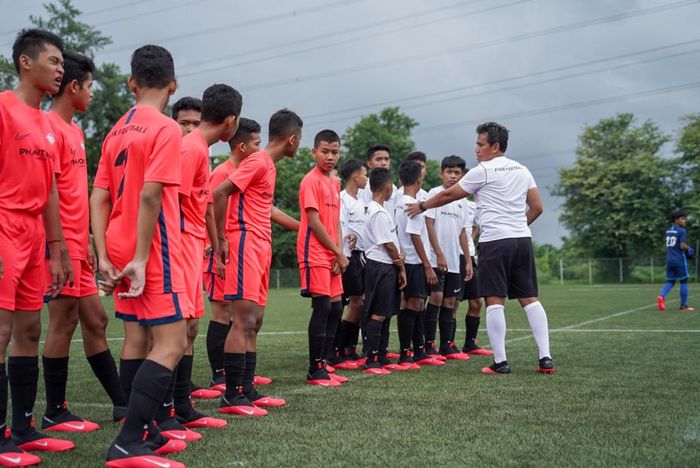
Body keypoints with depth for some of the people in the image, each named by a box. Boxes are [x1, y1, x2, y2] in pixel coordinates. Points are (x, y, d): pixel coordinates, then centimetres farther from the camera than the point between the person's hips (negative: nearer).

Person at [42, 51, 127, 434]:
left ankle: (122, 403, 20)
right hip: (61, 244, -9)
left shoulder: (74, 130, 17)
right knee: (64, 321, -3)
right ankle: (55, 413, 9)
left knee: (94, 320, 12)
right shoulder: (51, 128, -11)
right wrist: (61, 244, -20)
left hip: (76, 245, 9)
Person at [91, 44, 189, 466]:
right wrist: (140, 259, -19)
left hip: (122, 251, 9)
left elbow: (99, 198, 8)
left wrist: (104, 256, 5)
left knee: (138, 339, 14)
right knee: (172, 343, -7)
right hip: (152, 253, -9)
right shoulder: (166, 129, -11)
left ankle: (143, 434, 22)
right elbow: (149, 196, -21)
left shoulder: (117, 132, 13)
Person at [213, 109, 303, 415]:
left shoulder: (268, 165, 18)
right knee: (244, 320, -11)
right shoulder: (259, 162, -11)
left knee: (253, 321, 10)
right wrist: (222, 239, -15)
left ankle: (247, 390, 16)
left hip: (261, 247, 10)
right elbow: (219, 194, -18)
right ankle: (231, 397, -8)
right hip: (246, 244, -10)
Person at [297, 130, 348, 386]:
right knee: (322, 307, -9)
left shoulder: (335, 183, 16)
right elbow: (314, 222, -14)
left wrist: (339, 254, 0)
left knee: (335, 308, 9)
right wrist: (339, 253, -10)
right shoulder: (311, 180, -9)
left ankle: (322, 364, 18)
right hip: (315, 254, -9)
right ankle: (315, 371, -1)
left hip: (332, 256, 9)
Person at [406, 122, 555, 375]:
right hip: (523, 239, 6)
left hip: (495, 241, -6)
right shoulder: (522, 170, 14)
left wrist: (421, 205, 17)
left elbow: (448, 195, 4)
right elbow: (537, 208, 14)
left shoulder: (482, 172, -3)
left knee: (495, 302, -3)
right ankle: (545, 358, 2)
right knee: (530, 299, 6)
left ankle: (500, 362, -3)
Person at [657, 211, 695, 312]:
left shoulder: (668, 231, 13)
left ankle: (661, 296, -17)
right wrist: (688, 248, 2)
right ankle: (683, 305, 7)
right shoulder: (681, 231, -10)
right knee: (683, 281, 5)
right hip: (680, 259, -6)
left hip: (669, 259, 6)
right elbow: (682, 246, -18)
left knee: (670, 281, 10)